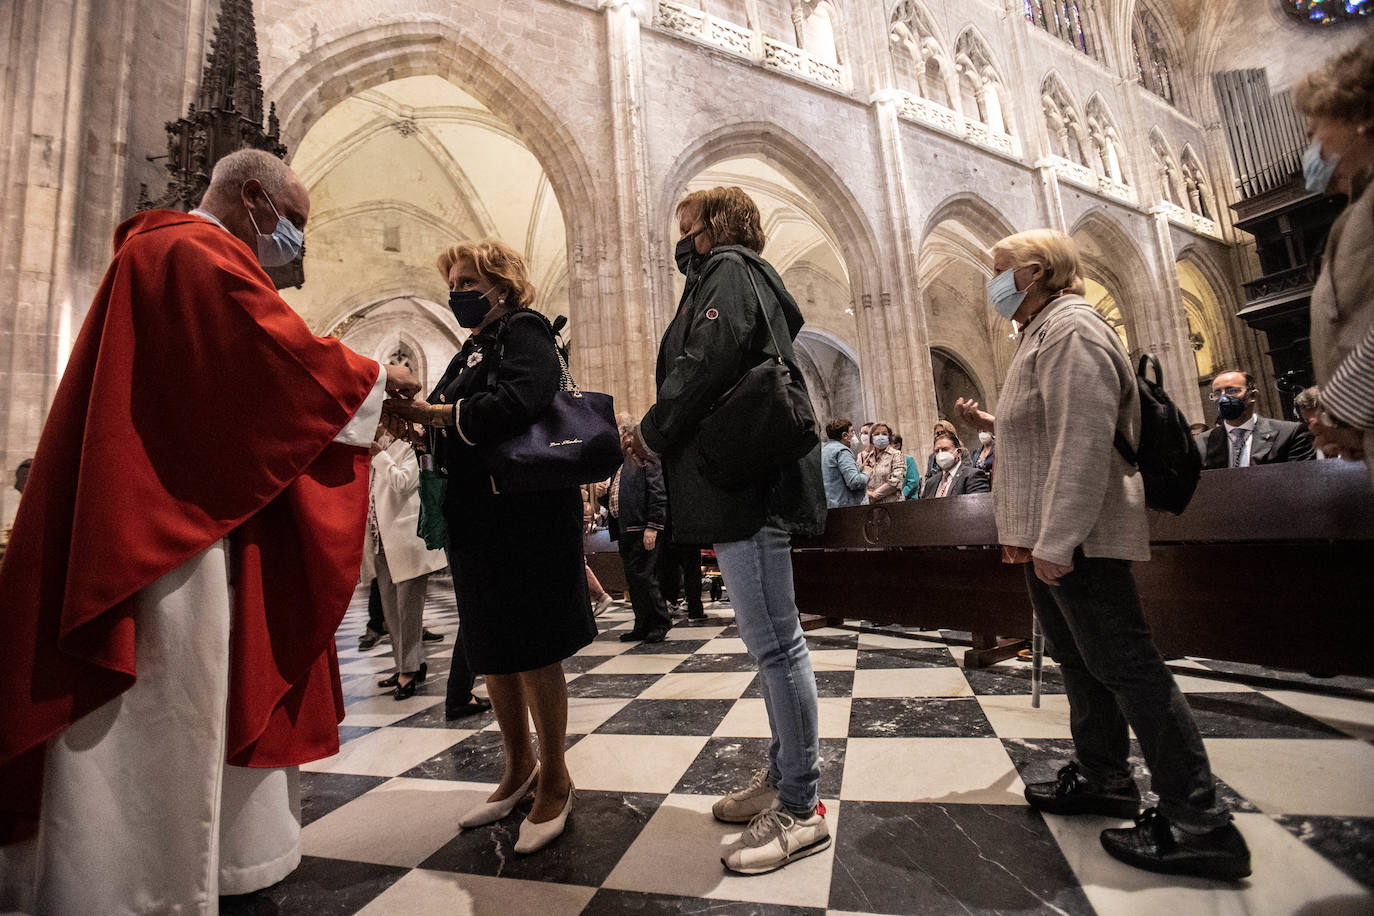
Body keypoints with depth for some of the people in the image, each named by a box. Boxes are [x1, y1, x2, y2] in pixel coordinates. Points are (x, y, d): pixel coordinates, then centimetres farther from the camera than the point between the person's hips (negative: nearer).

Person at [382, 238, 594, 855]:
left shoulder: (525, 332, -5)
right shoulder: (469, 354, 20)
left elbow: (516, 404, -24)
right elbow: (455, 427, 16)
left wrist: (433, 412, -19)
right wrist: (413, 410, 0)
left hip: (527, 517, -8)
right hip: (476, 522, 9)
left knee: (532, 650, 1)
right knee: (491, 652, 15)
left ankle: (554, 779, 20)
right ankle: (519, 768, 34)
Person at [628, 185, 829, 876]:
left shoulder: (727, 270, -1)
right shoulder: (747, 277, 29)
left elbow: (704, 365, -17)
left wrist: (652, 432, -5)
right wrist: (660, 432, 15)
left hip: (743, 483, -11)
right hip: (750, 481, 11)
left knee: (774, 642, -5)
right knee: (772, 639, 15)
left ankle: (799, 811, 9)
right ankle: (782, 776, 29)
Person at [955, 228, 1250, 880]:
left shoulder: (1070, 329, -13)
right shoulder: (1044, 333, 21)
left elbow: (1084, 442, -24)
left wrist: (1055, 540, -26)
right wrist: (988, 423, 17)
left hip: (1075, 540, -11)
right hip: (1048, 539, 11)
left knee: (1125, 668, -3)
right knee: (1082, 663, 18)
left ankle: (1199, 825, 10)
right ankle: (1101, 779, 32)